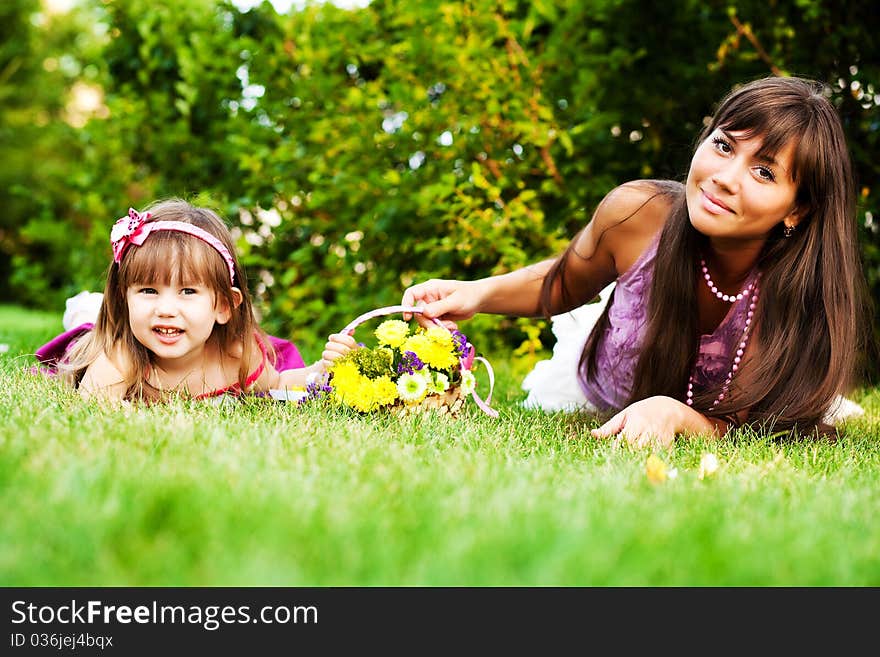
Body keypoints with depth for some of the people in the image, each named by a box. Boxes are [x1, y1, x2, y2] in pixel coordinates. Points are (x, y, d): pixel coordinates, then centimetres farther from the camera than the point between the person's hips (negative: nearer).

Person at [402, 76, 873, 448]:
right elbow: (565, 284, -10)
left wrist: (676, 414, -51)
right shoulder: (635, 211, -34)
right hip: (602, 400, 1)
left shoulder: (796, 290, -38)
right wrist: (480, 293, -27)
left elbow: (742, 428, -29)